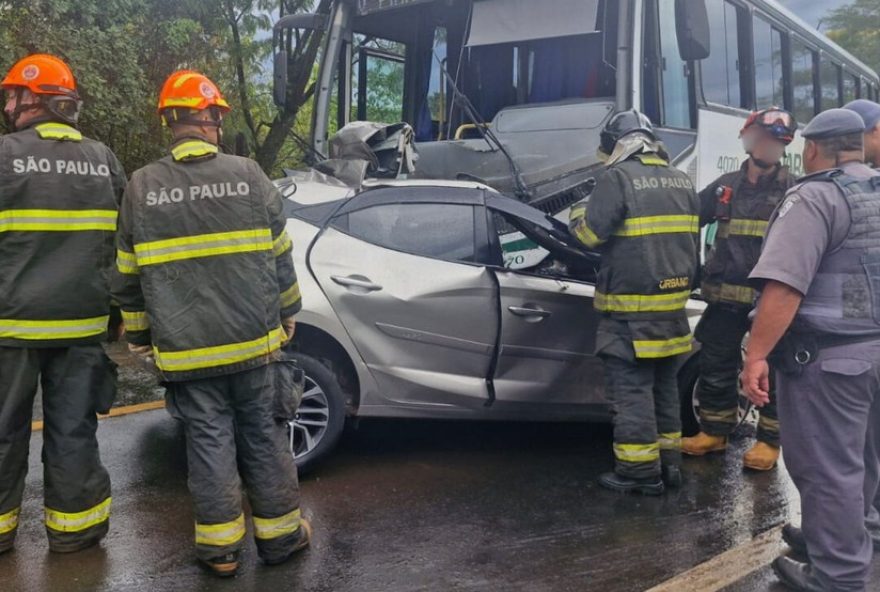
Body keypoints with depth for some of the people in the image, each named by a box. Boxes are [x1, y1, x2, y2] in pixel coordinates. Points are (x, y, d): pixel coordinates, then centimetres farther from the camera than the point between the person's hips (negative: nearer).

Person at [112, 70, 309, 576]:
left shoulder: (141, 188, 0)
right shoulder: (248, 175, -3)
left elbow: (129, 276, 6)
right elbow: (280, 257, 3)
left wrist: (139, 336, 18)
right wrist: (286, 314, 16)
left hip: (186, 348, 1)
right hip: (252, 341, 0)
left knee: (209, 442, 9)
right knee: (264, 436, 11)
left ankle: (221, 545, 17)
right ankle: (279, 532, 22)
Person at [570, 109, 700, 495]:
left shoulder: (618, 178, -11)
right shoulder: (681, 181, 13)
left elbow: (591, 233, -14)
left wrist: (577, 215, 7)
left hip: (631, 307, -7)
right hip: (672, 303, 8)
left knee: (631, 387, -1)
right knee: (664, 384, 17)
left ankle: (640, 471, 3)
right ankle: (668, 462, 24)